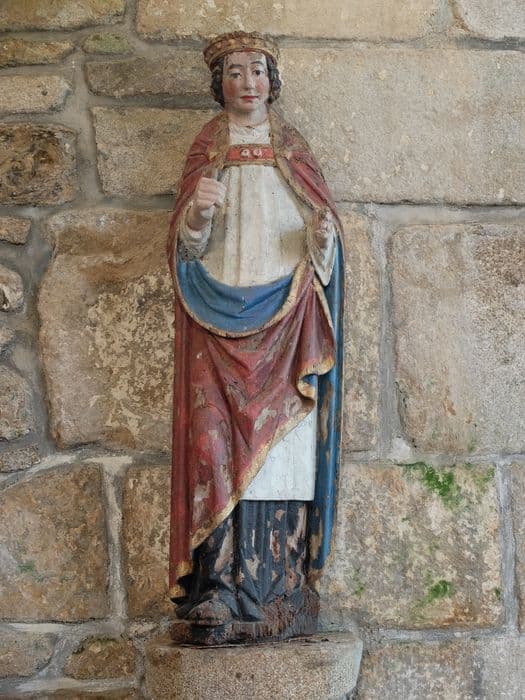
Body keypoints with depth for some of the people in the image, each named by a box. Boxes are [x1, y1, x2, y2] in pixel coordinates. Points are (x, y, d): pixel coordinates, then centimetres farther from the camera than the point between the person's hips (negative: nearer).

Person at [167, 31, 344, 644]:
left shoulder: (292, 151, 15)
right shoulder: (205, 151, 13)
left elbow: (322, 239, 12)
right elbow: (185, 246, 7)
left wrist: (323, 237, -11)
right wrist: (197, 213, -15)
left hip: (284, 321, 1)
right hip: (220, 324, 0)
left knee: (280, 444, -7)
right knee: (220, 445, -11)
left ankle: (279, 594, -5)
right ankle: (219, 599, -12)